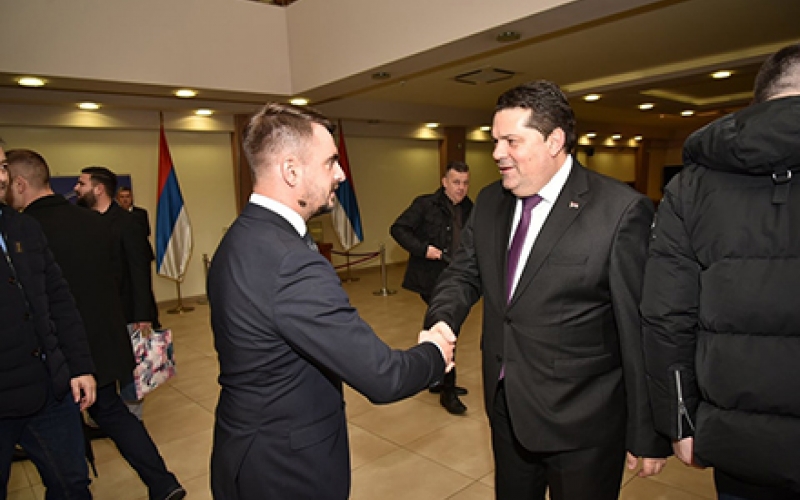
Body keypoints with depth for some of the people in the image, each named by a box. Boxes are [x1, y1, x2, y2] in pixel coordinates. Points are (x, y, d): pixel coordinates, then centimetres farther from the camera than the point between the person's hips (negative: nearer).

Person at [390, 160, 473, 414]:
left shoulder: (468, 209, 9)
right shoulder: (425, 205, -9)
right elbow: (398, 228, -12)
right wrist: (423, 249, -22)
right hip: (431, 278, -7)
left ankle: (438, 381, 34)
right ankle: (447, 391, 5)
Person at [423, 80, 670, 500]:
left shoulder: (621, 211, -18)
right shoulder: (489, 202, 1)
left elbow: (644, 332, -15)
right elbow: (464, 273, 7)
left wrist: (649, 435, -9)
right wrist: (441, 322, -14)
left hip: (581, 425, -5)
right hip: (505, 409, 6)